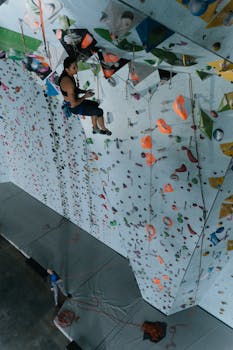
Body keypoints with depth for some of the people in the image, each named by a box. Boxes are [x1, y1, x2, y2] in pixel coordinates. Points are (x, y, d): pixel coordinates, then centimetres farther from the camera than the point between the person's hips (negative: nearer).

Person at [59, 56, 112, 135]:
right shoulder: (69, 83, -34)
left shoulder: (67, 75, -4)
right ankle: (104, 129, 29)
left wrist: (84, 91, -1)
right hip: (73, 107, -9)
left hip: (71, 101, 9)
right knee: (99, 111, 2)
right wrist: (85, 96, -17)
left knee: (95, 105, 23)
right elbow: (73, 104, -31)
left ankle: (95, 128, 33)